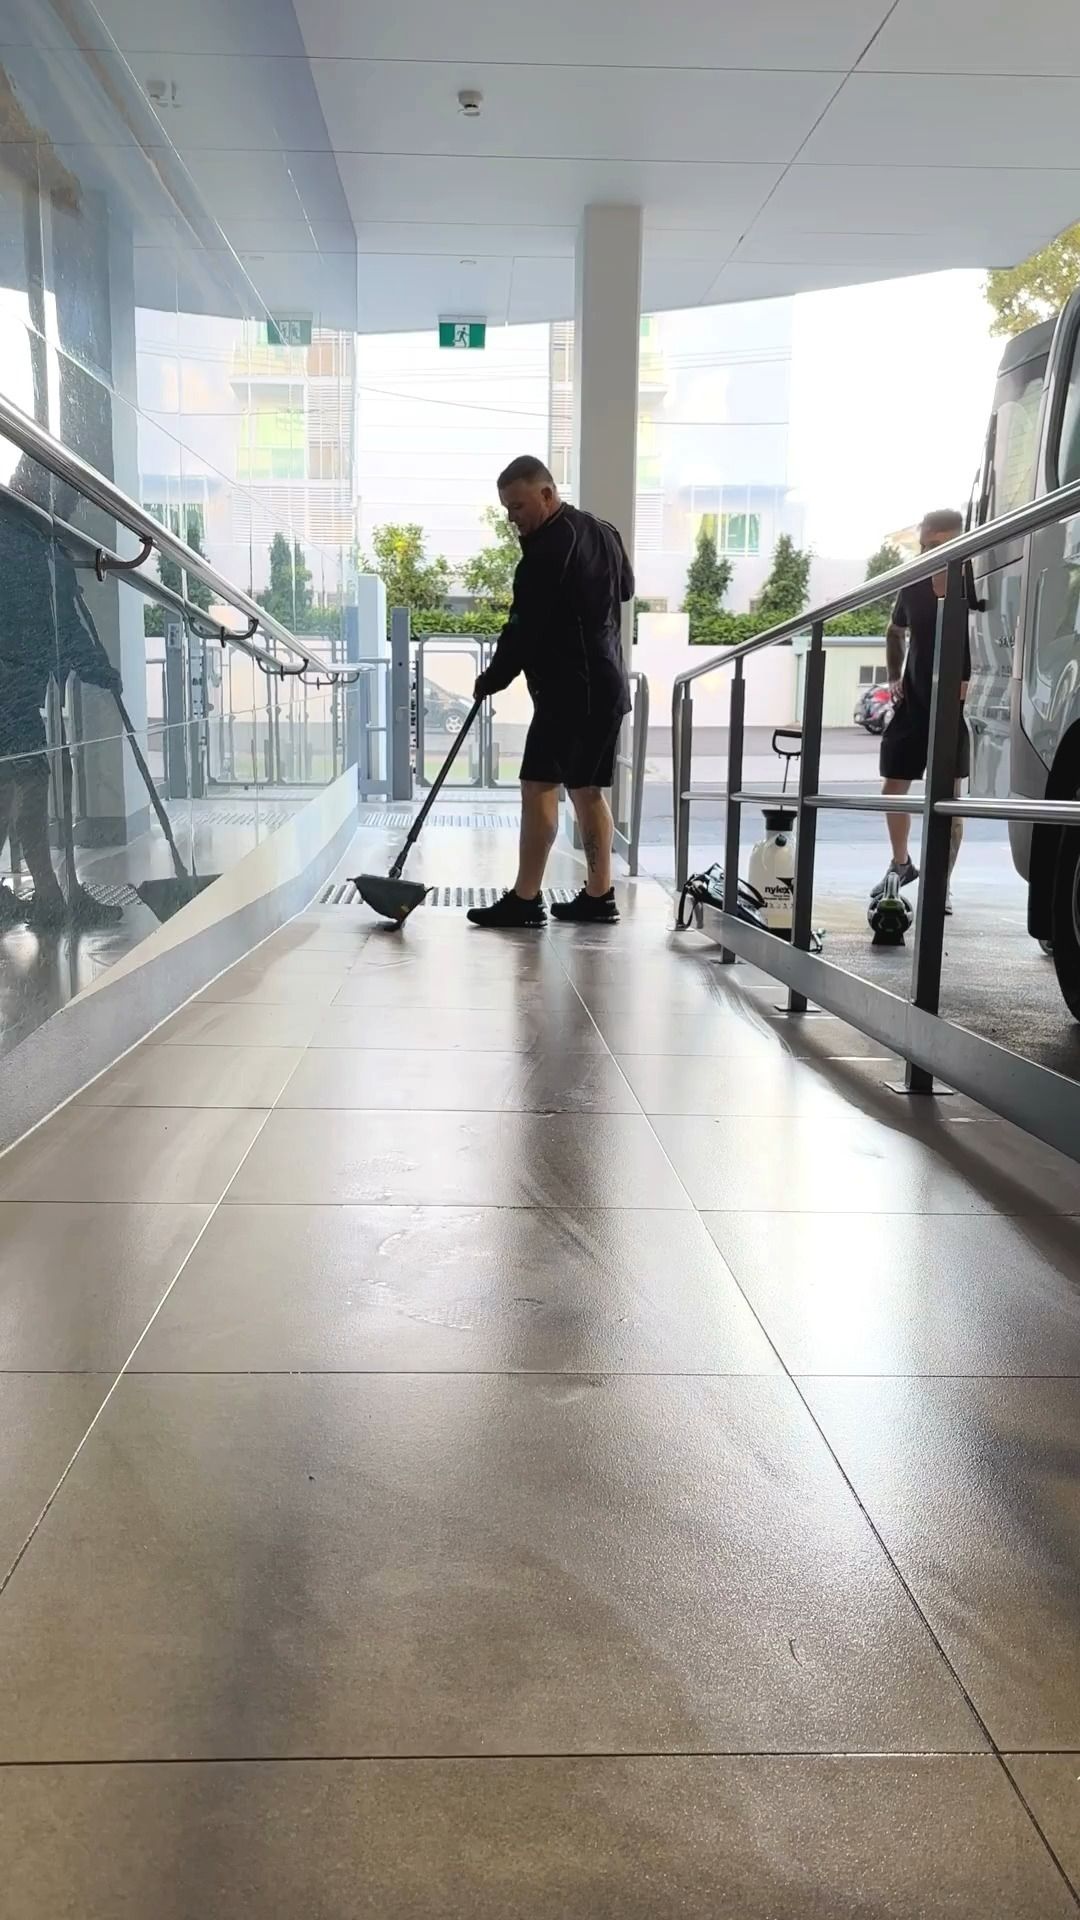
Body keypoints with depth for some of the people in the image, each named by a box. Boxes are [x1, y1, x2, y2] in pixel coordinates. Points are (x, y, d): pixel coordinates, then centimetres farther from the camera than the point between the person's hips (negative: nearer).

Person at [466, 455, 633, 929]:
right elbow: (626, 587, 31)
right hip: (607, 685, 10)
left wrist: (491, 680, -3)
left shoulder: (548, 548, -16)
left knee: (539, 786, -8)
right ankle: (598, 896, 14)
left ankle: (524, 900, -8)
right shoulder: (602, 532, 14)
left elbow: (525, 627, -15)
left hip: (569, 689, -10)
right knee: (587, 789, 12)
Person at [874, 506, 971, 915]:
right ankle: (900, 863, 31)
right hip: (912, 703, 4)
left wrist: (969, 682, -21)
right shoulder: (914, 586, 2)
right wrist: (894, 677, 10)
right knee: (893, 788, 9)